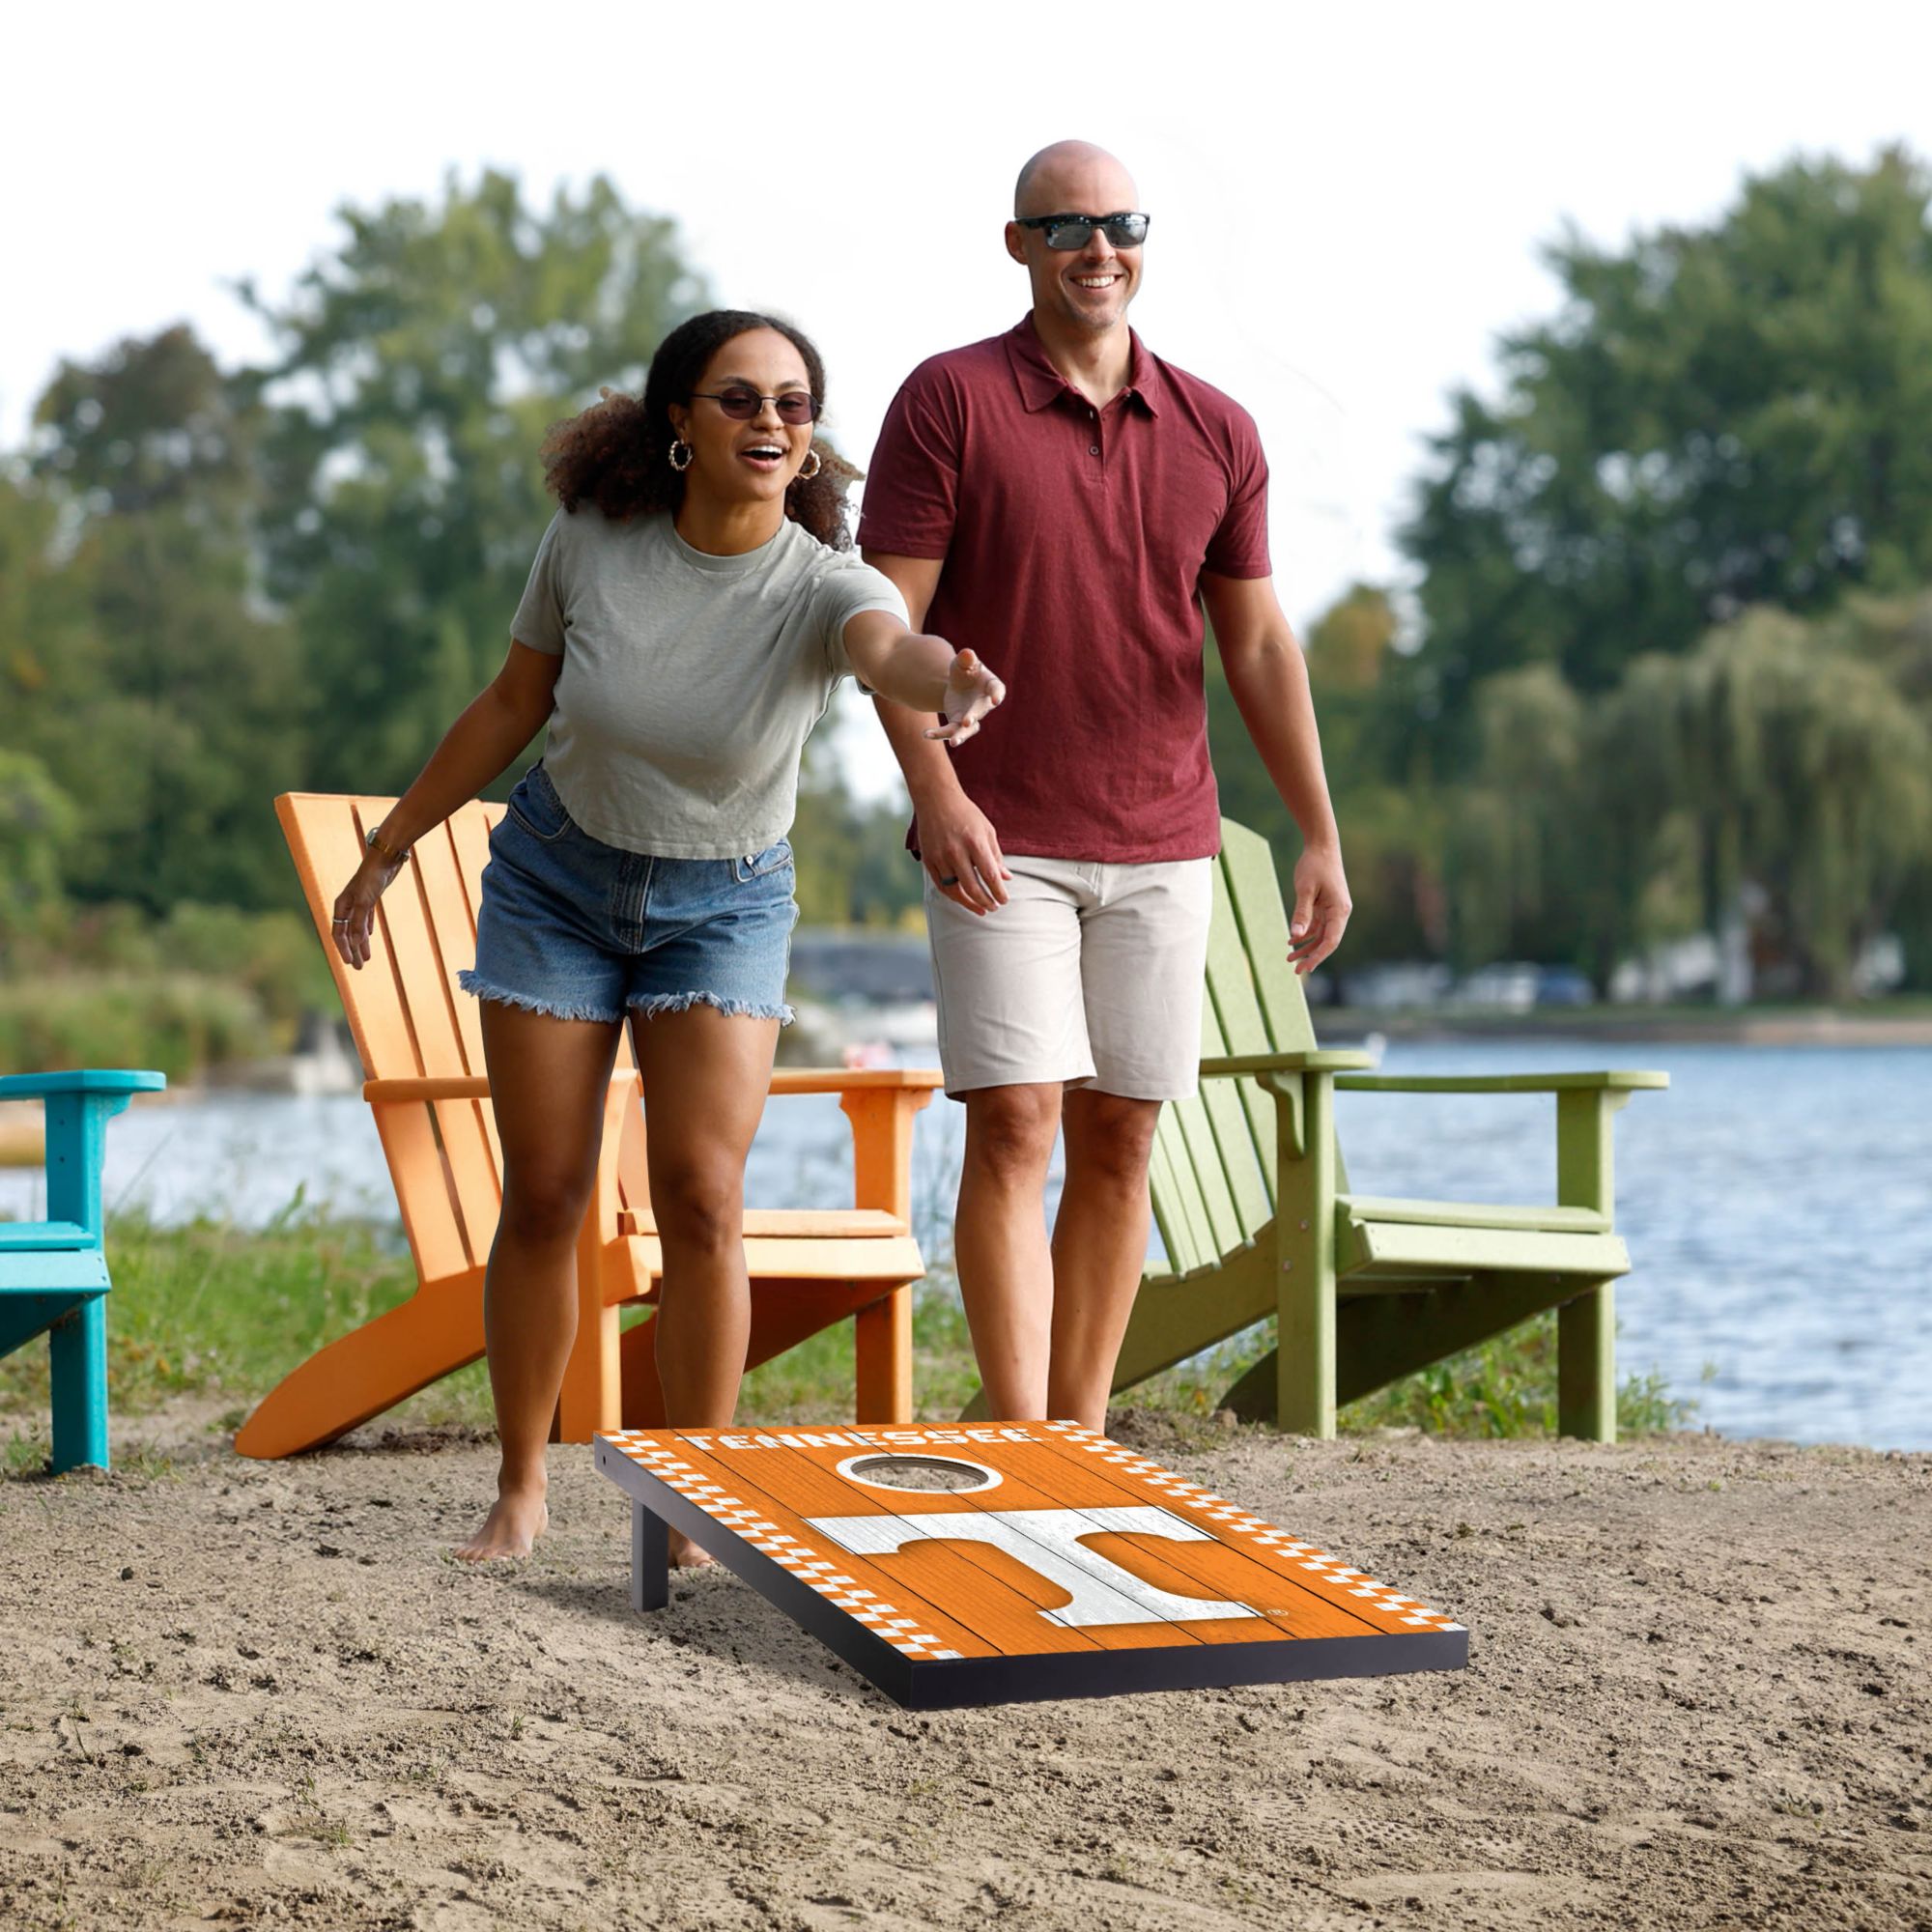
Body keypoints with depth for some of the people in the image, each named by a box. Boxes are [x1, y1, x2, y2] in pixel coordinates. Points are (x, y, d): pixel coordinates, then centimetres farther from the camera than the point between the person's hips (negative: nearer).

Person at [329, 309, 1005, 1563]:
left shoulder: (821, 586, -23)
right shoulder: (592, 540, -15)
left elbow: (893, 647, -48)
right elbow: (514, 705, 0)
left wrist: (950, 682, -72)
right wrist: (391, 847, 7)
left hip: (722, 904, -1)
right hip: (556, 879, 1)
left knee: (703, 1195, -12)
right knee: (545, 1195, 2)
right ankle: (521, 1488, 18)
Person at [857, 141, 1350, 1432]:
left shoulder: (1217, 434, 8)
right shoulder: (951, 401, -3)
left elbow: (1260, 645, 11)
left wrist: (1321, 837, 5)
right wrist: (935, 792, -20)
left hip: (1164, 848, 4)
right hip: (1000, 843, -4)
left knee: (1120, 1144, 6)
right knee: (1014, 1128, -11)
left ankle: (1084, 1451, 13)